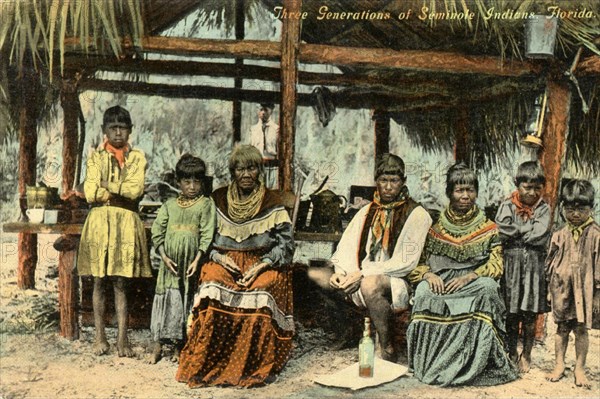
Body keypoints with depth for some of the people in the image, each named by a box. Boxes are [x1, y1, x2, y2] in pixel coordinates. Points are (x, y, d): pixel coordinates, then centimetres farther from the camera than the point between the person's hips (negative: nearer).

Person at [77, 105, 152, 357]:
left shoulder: (137, 158, 9)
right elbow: (91, 194, -6)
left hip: (126, 224, 0)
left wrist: (105, 186, -7)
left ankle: (122, 339, 2)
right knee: (99, 281, 3)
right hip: (100, 222, 0)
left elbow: (135, 189, -7)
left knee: (121, 282, 1)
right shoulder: (96, 158, 8)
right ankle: (100, 336, 10)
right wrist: (122, 194, -9)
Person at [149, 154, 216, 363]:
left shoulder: (206, 204, 2)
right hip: (170, 262, 2)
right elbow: (157, 231, 5)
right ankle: (158, 344, 7)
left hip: (191, 262, -2)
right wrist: (164, 256, -7)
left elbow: (207, 234, -5)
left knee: (187, 301, 3)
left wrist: (197, 260, -14)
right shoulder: (170, 205, 10)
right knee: (167, 299, 1)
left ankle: (179, 345, 13)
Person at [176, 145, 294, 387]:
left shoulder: (272, 203, 3)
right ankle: (209, 366, -20)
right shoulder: (218, 200, 9)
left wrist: (260, 266, -14)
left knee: (261, 293, -33)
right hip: (225, 262, 1)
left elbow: (286, 244, 0)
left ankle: (256, 368, -19)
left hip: (263, 265, -1)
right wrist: (221, 258, -9)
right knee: (212, 288, -30)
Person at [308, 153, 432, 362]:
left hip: (397, 281, -6)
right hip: (362, 277, 6)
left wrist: (363, 273, -18)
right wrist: (341, 272, -12)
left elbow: (406, 261, -12)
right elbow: (346, 247, 10)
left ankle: (388, 350, -22)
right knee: (315, 274, -11)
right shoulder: (367, 211, 17)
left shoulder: (416, 214, -3)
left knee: (371, 284, -40)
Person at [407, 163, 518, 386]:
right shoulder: (436, 226, 14)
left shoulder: (488, 228, 11)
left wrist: (469, 277, -15)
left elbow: (496, 265, 2)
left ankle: (471, 366, -28)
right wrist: (429, 274, -13)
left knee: (487, 288, -36)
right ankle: (430, 365, -25)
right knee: (425, 292, -35)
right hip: (440, 281, 0)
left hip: (474, 283, 0)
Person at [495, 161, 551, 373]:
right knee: (511, 315, 6)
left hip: (534, 267, 0)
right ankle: (511, 354, 21)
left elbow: (540, 236, -11)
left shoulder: (543, 208, 3)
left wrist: (516, 231, -5)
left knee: (530, 315, 6)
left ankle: (526, 355, 22)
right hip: (511, 265, 0)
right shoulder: (508, 206, 2)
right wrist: (528, 231, -7)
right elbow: (502, 231, -13)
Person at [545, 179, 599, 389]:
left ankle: (580, 369, 16)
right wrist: (549, 289, 8)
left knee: (581, 328, 4)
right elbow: (550, 262, 8)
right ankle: (559, 365, 20)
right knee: (562, 327, 10)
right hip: (561, 287, 2)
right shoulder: (560, 235, 2)